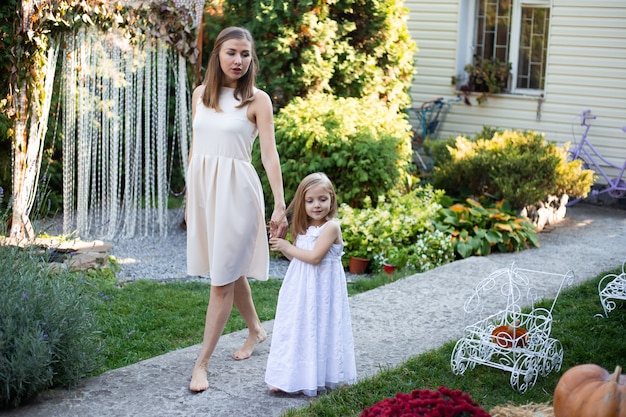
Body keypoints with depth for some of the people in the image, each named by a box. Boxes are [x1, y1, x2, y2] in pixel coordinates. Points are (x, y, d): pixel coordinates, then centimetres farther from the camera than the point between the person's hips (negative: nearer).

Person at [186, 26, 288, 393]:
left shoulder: (257, 100, -5)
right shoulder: (201, 94, 8)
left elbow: (270, 154, -10)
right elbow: (196, 146, 14)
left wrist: (280, 205, -15)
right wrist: (190, 195, 16)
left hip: (235, 188, -5)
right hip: (202, 185, 6)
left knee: (223, 277, -4)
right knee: (230, 268, 18)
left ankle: (203, 362, 1)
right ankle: (256, 329, 40)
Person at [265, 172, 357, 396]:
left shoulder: (331, 227, -14)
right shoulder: (304, 228, 11)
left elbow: (314, 257, -22)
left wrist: (288, 247, -11)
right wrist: (281, 245, 5)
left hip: (321, 287, -7)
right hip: (301, 286, 7)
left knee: (319, 329, 0)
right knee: (297, 327, 9)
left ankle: (318, 377, 11)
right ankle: (291, 376, 16)